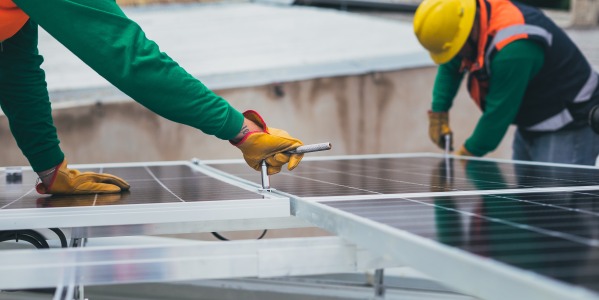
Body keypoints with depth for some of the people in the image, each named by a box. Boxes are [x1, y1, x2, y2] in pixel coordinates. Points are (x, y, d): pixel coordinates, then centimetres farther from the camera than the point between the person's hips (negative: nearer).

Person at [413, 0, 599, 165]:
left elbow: (498, 114, -26)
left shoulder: (513, 50, -34)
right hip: (530, 125, 10)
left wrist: (466, 156, -13)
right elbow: (449, 67, 11)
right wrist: (438, 113, 0)